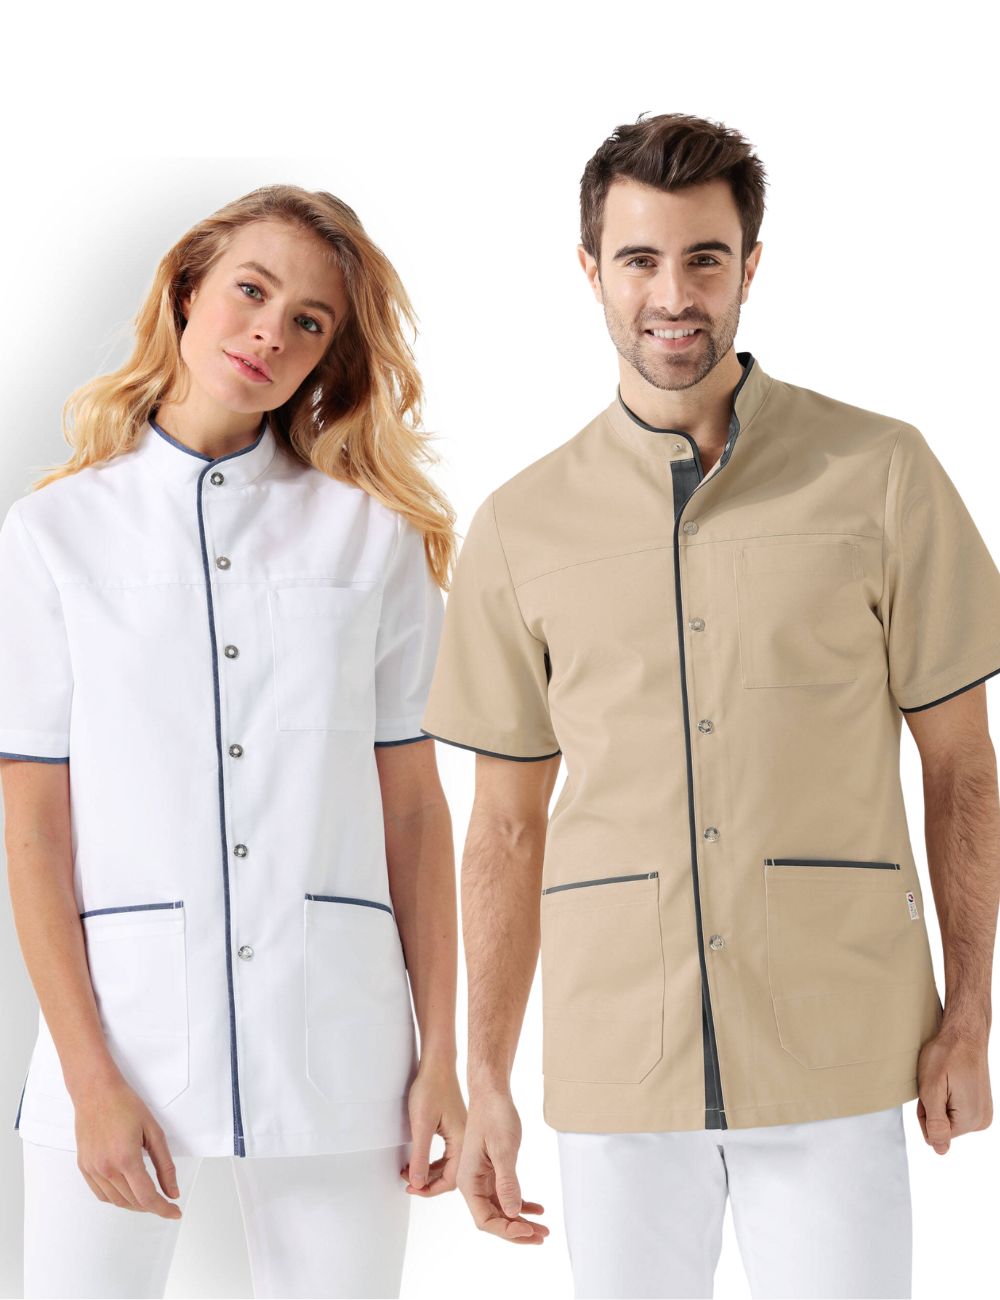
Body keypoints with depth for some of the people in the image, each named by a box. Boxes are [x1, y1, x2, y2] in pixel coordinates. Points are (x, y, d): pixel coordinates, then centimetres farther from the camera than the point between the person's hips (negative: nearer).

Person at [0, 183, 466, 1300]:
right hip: (125, 1011, -1)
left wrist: (440, 1055, 1)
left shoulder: (375, 533, 7)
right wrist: (92, 1077, -8)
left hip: (335, 1033, 1)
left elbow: (414, 807, 5)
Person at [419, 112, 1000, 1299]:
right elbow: (509, 824, 10)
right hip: (615, 1071, 2)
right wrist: (485, 1081, 8)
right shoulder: (523, 527, 6)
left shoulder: (881, 474, 1)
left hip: (833, 1065, -1)